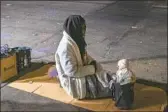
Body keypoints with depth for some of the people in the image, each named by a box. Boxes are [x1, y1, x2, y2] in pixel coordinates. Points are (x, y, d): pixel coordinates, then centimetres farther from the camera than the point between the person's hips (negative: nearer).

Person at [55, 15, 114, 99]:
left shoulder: (77, 40, 1)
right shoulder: (66, 46, -27)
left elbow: (84, 56, 17)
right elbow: (72, 71, -28)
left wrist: (93, 63, -3)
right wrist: (92, 68, -19)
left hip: (81, 72, 9)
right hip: (74, 82, -9)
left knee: (107, 76, 1)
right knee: (107, 84, -12)